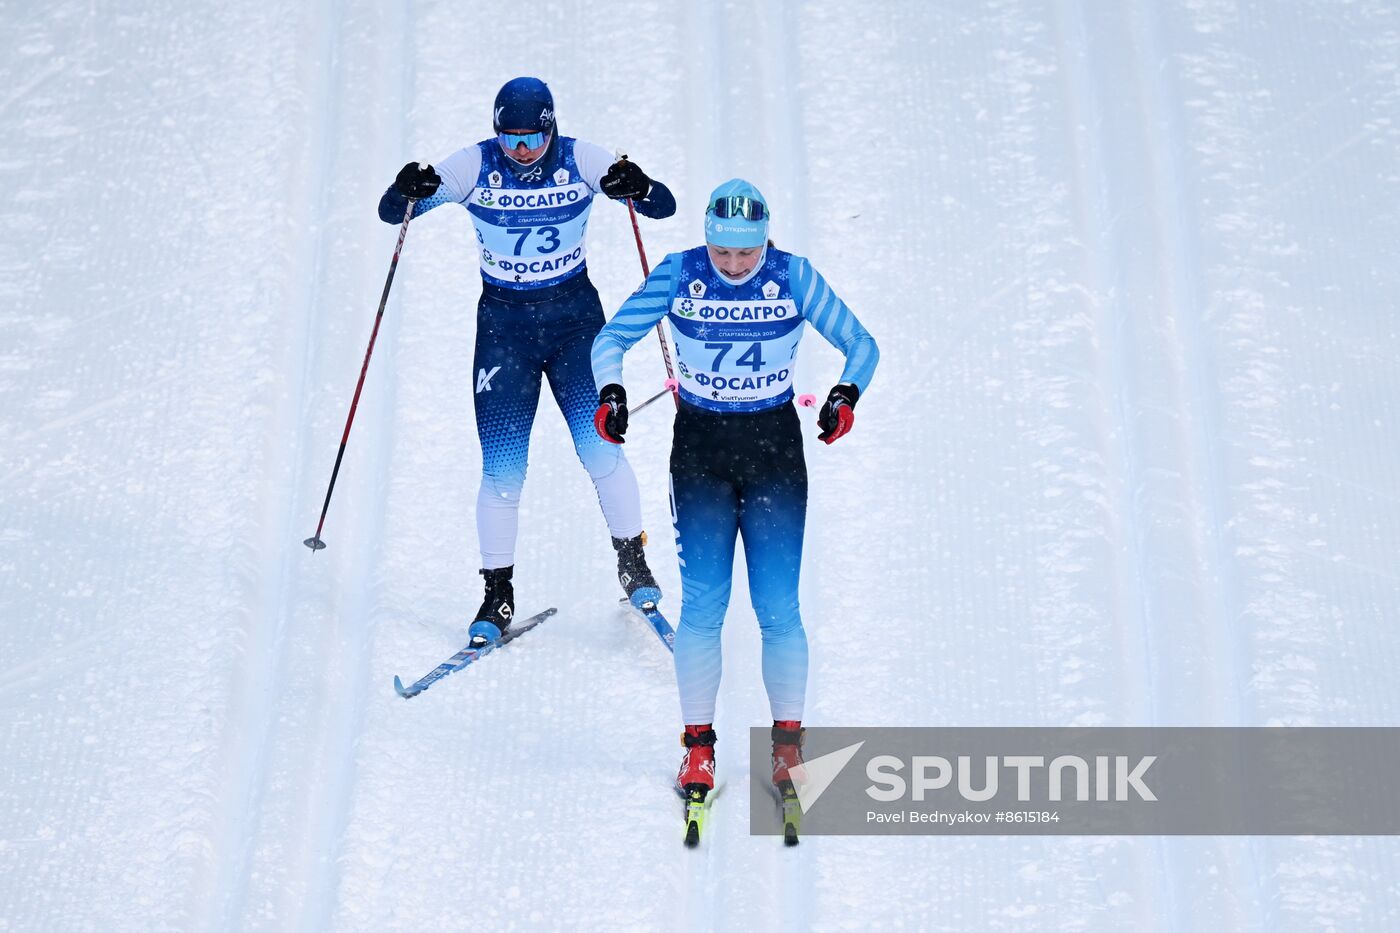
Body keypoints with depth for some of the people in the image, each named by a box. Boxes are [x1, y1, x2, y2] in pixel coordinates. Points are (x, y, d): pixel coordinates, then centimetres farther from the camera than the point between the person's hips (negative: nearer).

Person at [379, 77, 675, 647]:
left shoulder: (581, 161, -8)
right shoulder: (474, 166, -8)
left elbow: (664, 206, -7)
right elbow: (391, 213, -6)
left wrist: (637, 188, -30)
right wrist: (406, 192, -30)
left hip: (575, 315, 0)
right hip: (503, 322, 0)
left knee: (601, 446, -10)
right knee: (501, 468, -3)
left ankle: (632, 561, 11)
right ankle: (498, 591, 11)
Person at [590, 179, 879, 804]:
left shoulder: (794, 277, -6)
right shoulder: (677, 275, -5)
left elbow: (861, 346, 0)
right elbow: (610, 340, 3)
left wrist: (846, 396, -20)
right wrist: (610, 393, -16)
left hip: (775, 448, 0)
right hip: (699, 450, 0)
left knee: (778, 608, -3)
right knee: (702, 605, -4)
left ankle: (788, 744, 10)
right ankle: (698, 747, 7)